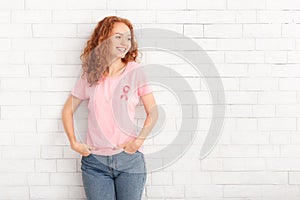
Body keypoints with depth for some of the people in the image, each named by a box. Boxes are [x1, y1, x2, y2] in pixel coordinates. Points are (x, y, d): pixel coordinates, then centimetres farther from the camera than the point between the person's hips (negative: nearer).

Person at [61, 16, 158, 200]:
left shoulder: (135, 72, -2)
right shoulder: (89, 76, 5)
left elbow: (153, 112, -1)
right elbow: (68, 110, 13)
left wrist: (138, 141, -12)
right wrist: (74, 143, 2)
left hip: (130, 158, -1)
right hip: (95, 161, 2)